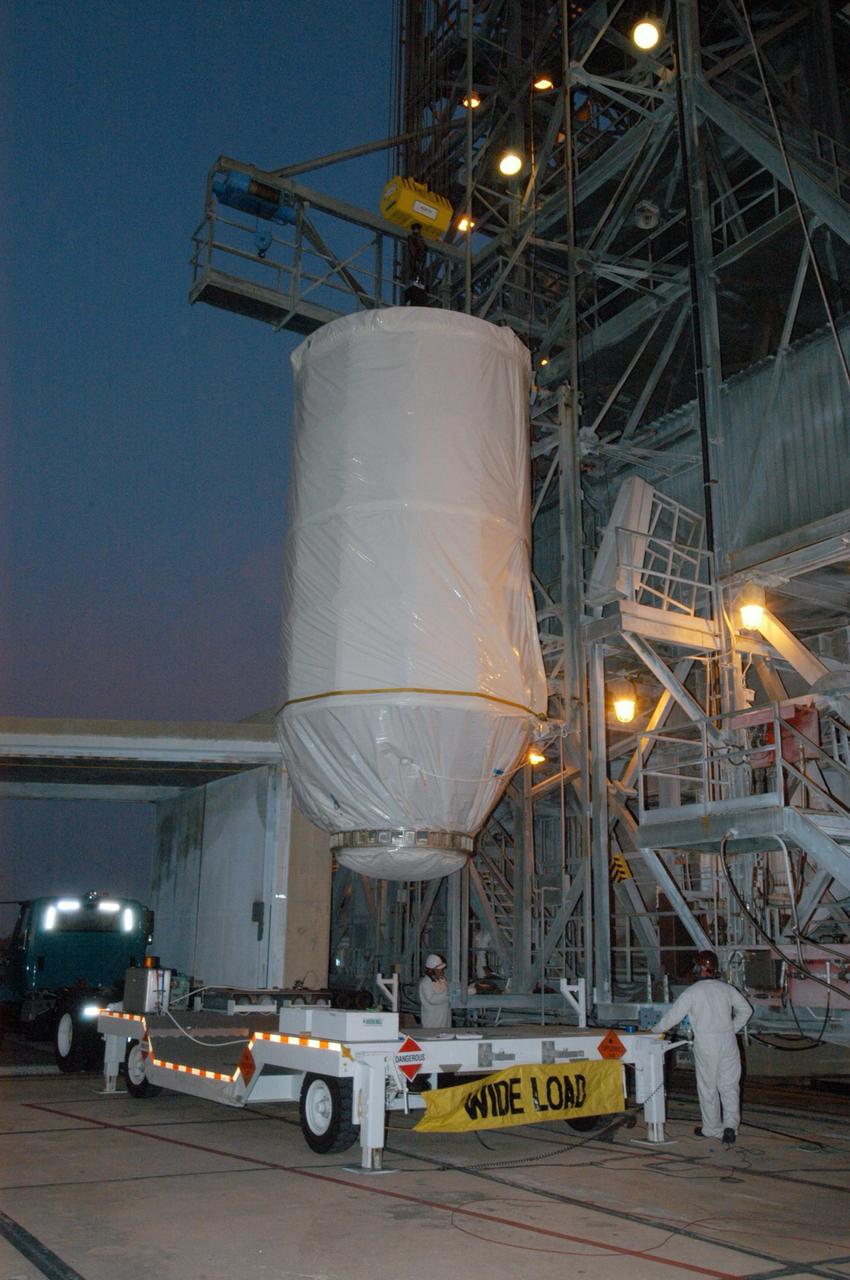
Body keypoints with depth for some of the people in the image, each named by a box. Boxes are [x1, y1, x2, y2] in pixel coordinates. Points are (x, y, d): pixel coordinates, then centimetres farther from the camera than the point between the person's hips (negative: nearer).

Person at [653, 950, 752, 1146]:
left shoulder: (692, 992, -7)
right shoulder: (726, 988, 5)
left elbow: (673, 1015, -5)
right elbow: (746, 1009, 11)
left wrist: (655, 1030, 8)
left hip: (705, 1043, -3)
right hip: (727, 1041, 3)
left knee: (708, 1087, 9)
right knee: (729, 1086, 7)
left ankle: (712, 1128, 17)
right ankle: (730, 1125, -5)